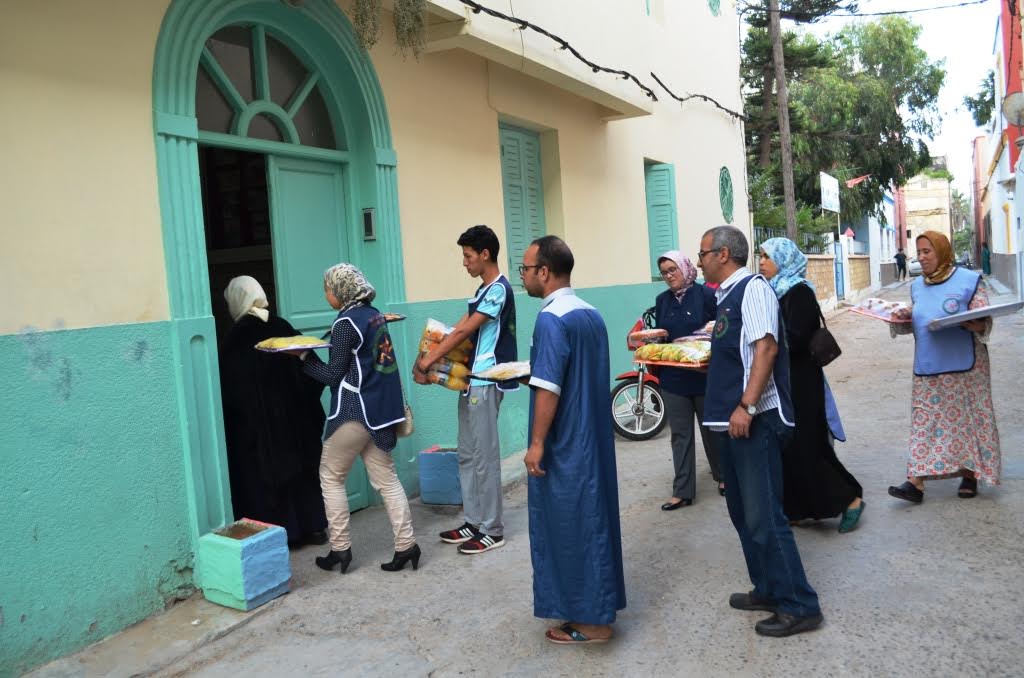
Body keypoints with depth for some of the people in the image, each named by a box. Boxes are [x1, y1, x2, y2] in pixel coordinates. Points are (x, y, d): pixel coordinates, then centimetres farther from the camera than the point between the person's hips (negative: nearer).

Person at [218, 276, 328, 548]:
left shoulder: (236, 338, -13)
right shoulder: (282, 326, 0)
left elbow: (228, 388, -10)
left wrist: (234, 418, 3)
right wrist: (306, 402, 11)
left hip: (255, 421, -5)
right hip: (294, 415, 5)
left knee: (265, 474, 5)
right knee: (302, 466, 14)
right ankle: (313, 527, 21)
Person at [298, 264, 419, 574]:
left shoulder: (346, 322, -13)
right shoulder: (375, 315, 11)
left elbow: (334, 375, -11)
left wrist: (304, 356, -2)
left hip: (356, 410, -8)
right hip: (381, 408, 8)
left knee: (331, 477, 7)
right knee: (385, 477, 10)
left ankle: (340, 549, 11)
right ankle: (406, 544, 10)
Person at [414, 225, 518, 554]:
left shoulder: (498, 289, -14)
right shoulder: (483, 290, 16)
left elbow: (463, 332, -18)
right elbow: (460, 328, 13)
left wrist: (427, 363, -15)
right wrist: (428, 357, 1)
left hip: (485, 383, -10)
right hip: (471, 380, 10)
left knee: (484, 457, -3)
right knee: (467, 455, 13)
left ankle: (492, 530, 7)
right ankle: (474, 522, 23)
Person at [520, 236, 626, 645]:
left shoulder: (551, 319, -18)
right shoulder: (591, 314, 8)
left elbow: (548, 387, -22)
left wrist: (537, 443, -16)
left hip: (564, 446, -9)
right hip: (594, 439, 9)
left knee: (569, 527, 3)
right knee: (592, 520, 17)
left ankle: (590, 621, 14)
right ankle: (598, 606, 30)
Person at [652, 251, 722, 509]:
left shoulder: (706, 295, -5)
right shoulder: (662, 300, 9)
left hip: (704, 375, -3)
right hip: (673, 378, 4)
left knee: (711, 430, 12)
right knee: (680, 435, 7)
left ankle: (722, 477, 34)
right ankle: (683, 491, 13)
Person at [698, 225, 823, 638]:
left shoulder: (752, 288, -11)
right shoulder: (727, 295, 16)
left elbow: (766, 347, -22)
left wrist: (746, 406, -26)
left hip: (754, 419, -10)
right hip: (731, 418, 10)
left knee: (763, 517, -6)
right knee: (743, 512, 17)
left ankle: (799, 606, 8)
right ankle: (768, 590, 30)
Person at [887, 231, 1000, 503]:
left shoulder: (968, 280, -4)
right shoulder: (917, 286, 12)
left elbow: (984, 320, -6)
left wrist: (975, 325, -28)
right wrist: (901, 319, -1)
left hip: (963, 366, -4)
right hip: (928, 368, 4)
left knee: (967, 418, 5)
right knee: (924, 421, 0)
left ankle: (970, 474, 21)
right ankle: (916, 482, -3)